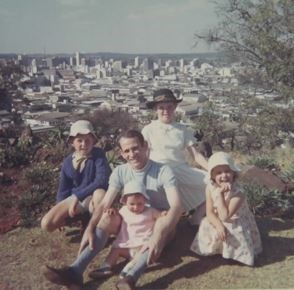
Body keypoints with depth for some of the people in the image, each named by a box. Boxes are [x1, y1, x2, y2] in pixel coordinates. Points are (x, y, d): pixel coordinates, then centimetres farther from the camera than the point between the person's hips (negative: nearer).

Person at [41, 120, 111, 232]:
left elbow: (102, 180, -29)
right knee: (46, 224, -10)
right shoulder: (68, 162, -3)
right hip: (74, 198, 5)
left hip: (93, 198, -4)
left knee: (100, 192, -41)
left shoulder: (98, 154, -16)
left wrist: (78, 196, -27)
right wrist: (60, 213, 5)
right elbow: (63, 189, 8)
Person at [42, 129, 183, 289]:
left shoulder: (163, 171, -21)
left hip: (159, 223, -4)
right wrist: (89, 229, -31)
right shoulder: (120, 172, -8)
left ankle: (132, 277, -51)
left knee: (163, 221, -38)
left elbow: (177, 206, -33)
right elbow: (104, 204, -13)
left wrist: (159, 234, -48)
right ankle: (75, 271, -36)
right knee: (107, 217, -23)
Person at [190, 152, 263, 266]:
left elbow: (225, 216, -37)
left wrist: (220, 194, -41)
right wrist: (219, 226, -34)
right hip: (219, 223, 4)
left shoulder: (238, 193, -32)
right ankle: (217, 246, 6)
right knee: (206, 225, -19)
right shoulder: (210, 188, -17)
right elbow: (210, 212, -15)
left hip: (237, 225, -4)